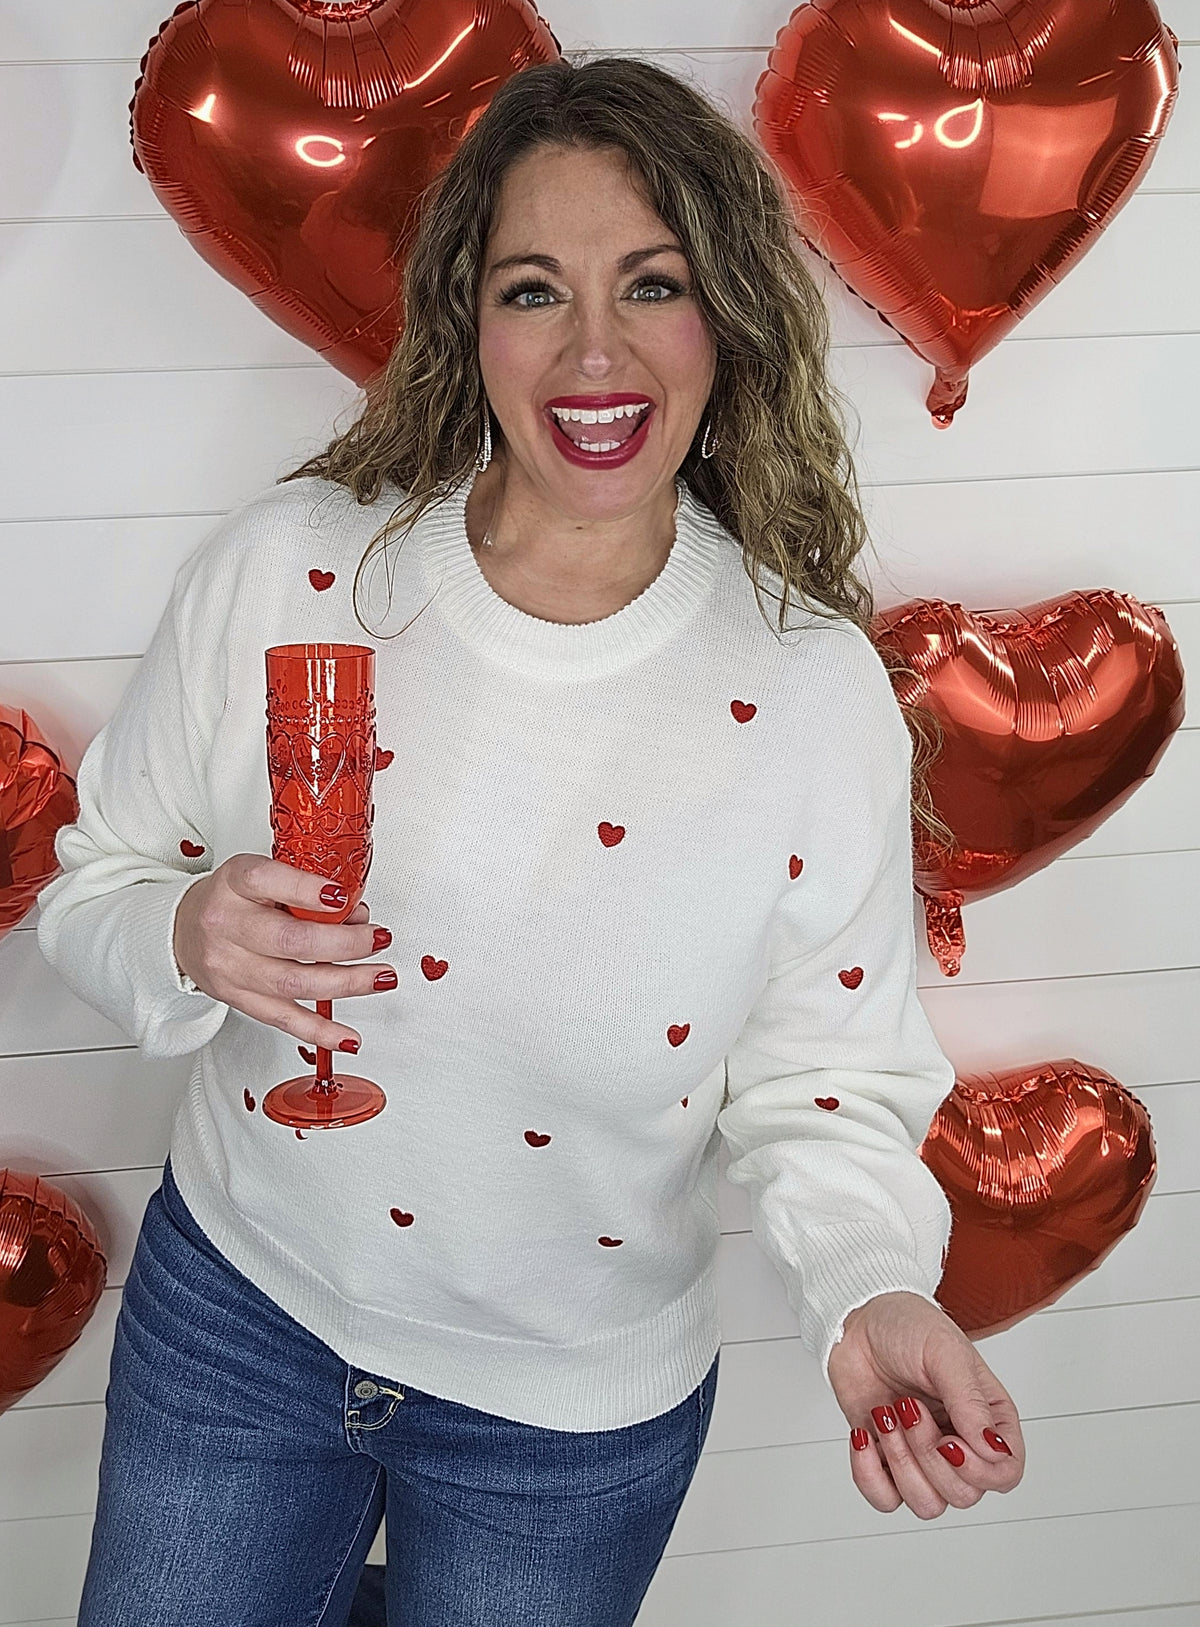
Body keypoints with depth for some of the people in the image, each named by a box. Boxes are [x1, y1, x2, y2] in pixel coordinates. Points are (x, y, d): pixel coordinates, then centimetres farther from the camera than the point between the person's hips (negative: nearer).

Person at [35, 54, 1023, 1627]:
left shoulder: (819, 693, -16)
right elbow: (94, 885, -3)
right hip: (236, 1311, 2)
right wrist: (185, 940, -26)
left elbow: (821, 1083, -7)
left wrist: (876, 1296, -26)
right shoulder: (281, 570, -14)